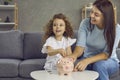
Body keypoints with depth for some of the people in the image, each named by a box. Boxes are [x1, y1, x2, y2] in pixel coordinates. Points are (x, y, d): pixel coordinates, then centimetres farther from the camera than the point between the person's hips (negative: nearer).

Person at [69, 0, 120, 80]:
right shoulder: (85, 23, -13)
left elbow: (107, 54, -22)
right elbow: (80, 45, -17)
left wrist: (87, 60, -37)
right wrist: (74, 55, -41)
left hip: (109, 61, 0)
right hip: (87, 60, 1)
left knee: (99, 65, -35)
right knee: (76, 67, -31)